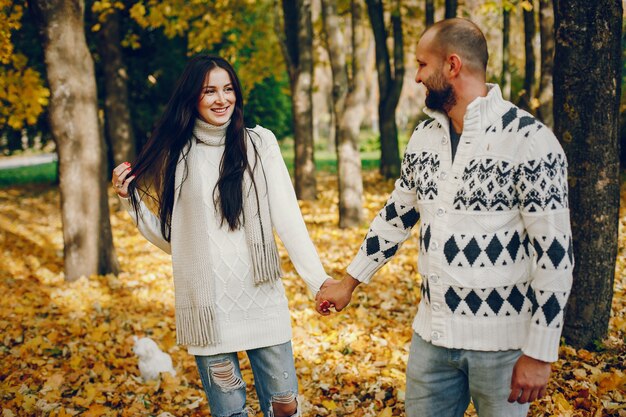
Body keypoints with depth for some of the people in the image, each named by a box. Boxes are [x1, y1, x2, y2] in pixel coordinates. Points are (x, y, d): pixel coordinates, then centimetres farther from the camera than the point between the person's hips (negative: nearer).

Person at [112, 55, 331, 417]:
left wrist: (318, 279, -14)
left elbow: (288, 219, -5)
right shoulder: (175, 155, 4)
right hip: (208, 306, 1)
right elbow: (170, 238, 11)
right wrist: (130, 199, -1)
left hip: (262, 300, 0)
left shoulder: (260, 144, 1)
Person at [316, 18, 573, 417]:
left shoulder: (530, 139, -16)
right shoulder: (424, 136, 5)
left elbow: (555, 252, -16)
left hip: (502, 342, -6)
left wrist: (540, 354, -16)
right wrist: (349, 282, 21)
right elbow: (396, 216, 18)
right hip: (432, 335, 6)